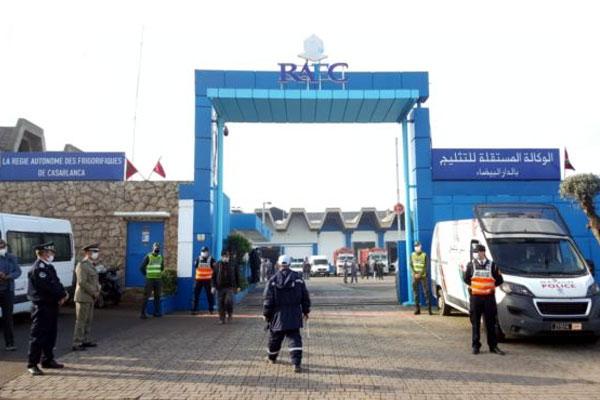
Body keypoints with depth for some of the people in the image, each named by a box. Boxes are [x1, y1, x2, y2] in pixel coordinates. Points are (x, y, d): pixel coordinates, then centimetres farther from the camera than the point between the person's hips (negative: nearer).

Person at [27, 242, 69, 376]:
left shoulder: (48, 267, 14)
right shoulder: (38, 268, -17)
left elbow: (56, 283, 14)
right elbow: (48, 286, -22)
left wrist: (63, 294, -4)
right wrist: (62, 295, -11)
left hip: (52, 306, 10)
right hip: (42, 307, -10)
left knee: (50, 335, 15)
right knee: (38, 336, -3)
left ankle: (48, 360, 25)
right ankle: (32, 364, 5)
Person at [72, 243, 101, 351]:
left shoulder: (91, 265, 15)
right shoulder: (82, 265, -15)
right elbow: (82, 282, -21)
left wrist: (97, 289, 5)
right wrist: (94, 292, -15)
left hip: (90, 298, 9)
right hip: (83, 298, -9)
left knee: (88, 320, 14)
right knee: (81, 321, -5)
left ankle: (86, 340, 23)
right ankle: (77, 344, 0)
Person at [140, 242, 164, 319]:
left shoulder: (161, 257, 8)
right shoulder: (148, 257, -7)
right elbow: (142, 267, -6)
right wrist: (146, 275, -1)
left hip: (158, 279, 5)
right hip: (150, 279, -5)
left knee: (157, 296, 8)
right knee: (146, 296, -6)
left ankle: (157, 312, 16)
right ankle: (143, 313, -5)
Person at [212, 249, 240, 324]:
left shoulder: (233, 265, 4)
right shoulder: (217, 265, 5)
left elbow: (237, 276, 10)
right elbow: (214, 277, 8)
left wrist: (238, 286, 8)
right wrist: (213, 286, 0)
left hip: (230, 287, -2)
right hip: (220, 288, 2)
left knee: (228, 301, -17)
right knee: (221, 304, 3)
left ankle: (230, 314, 9)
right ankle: (221, 319, 14)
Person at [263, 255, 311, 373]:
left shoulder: (273, 280, -8)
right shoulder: (298, 278, -2)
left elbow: (267, 299, -6)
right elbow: (305, 296, 4)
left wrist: (266, 314, 5)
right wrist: (306, 311, 14)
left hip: (278, 316, 0)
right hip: (294, 316, 1)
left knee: (275, 337, 19)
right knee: (294, 338, 2)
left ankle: (272, 357, 40)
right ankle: (296, 363, -9)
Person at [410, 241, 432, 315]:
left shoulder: (424, 255, -2)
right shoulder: (412, 255, 9)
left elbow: (426, 266, -5)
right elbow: (411, 265, 5)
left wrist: (420, 274, -14)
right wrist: (415, 273, -10)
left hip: (423, 276, -3)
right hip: (415, 276, 3)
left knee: (426, 292, -5)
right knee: (415, 292, 4)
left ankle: (429, 308, 1)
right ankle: (417, 309, 10)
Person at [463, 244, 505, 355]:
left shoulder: (492, 265, 5)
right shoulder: (471, 264, 5)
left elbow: (499, 280, 8)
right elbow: (466, 279, 12)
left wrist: (490, 286, 0)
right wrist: (472, 286, 1)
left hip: (489, 297, 0)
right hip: (475, 297, 0)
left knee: (491, 323, 6)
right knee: (475, 323, 5)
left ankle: (493, 346, 15)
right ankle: (475, 345, 13)